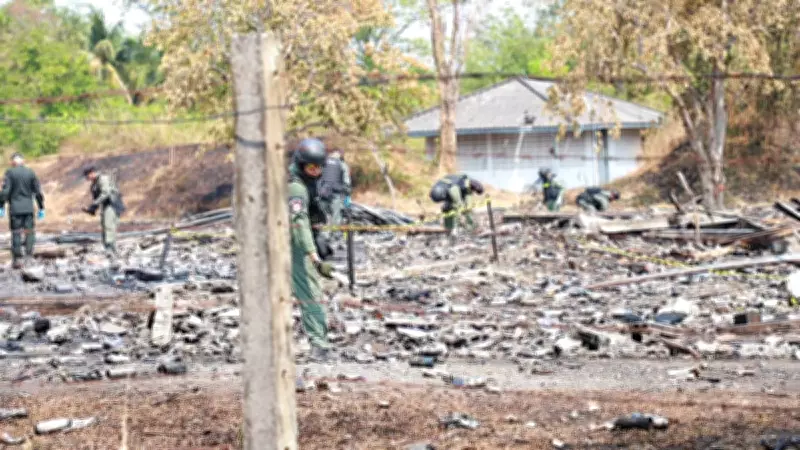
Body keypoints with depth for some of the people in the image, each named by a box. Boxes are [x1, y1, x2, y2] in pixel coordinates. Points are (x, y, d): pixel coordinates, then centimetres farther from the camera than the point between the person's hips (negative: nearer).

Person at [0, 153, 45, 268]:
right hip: (29, 208, 1)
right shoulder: (30, 172, 3)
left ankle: (17, 259, 3)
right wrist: (41, 208, 12)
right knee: (29, 230, 9)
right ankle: (29, 252, -10)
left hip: (15, 208, -1)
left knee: (16, 233, 4)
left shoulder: (10, 173, -5)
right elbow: (38, 192, 5)